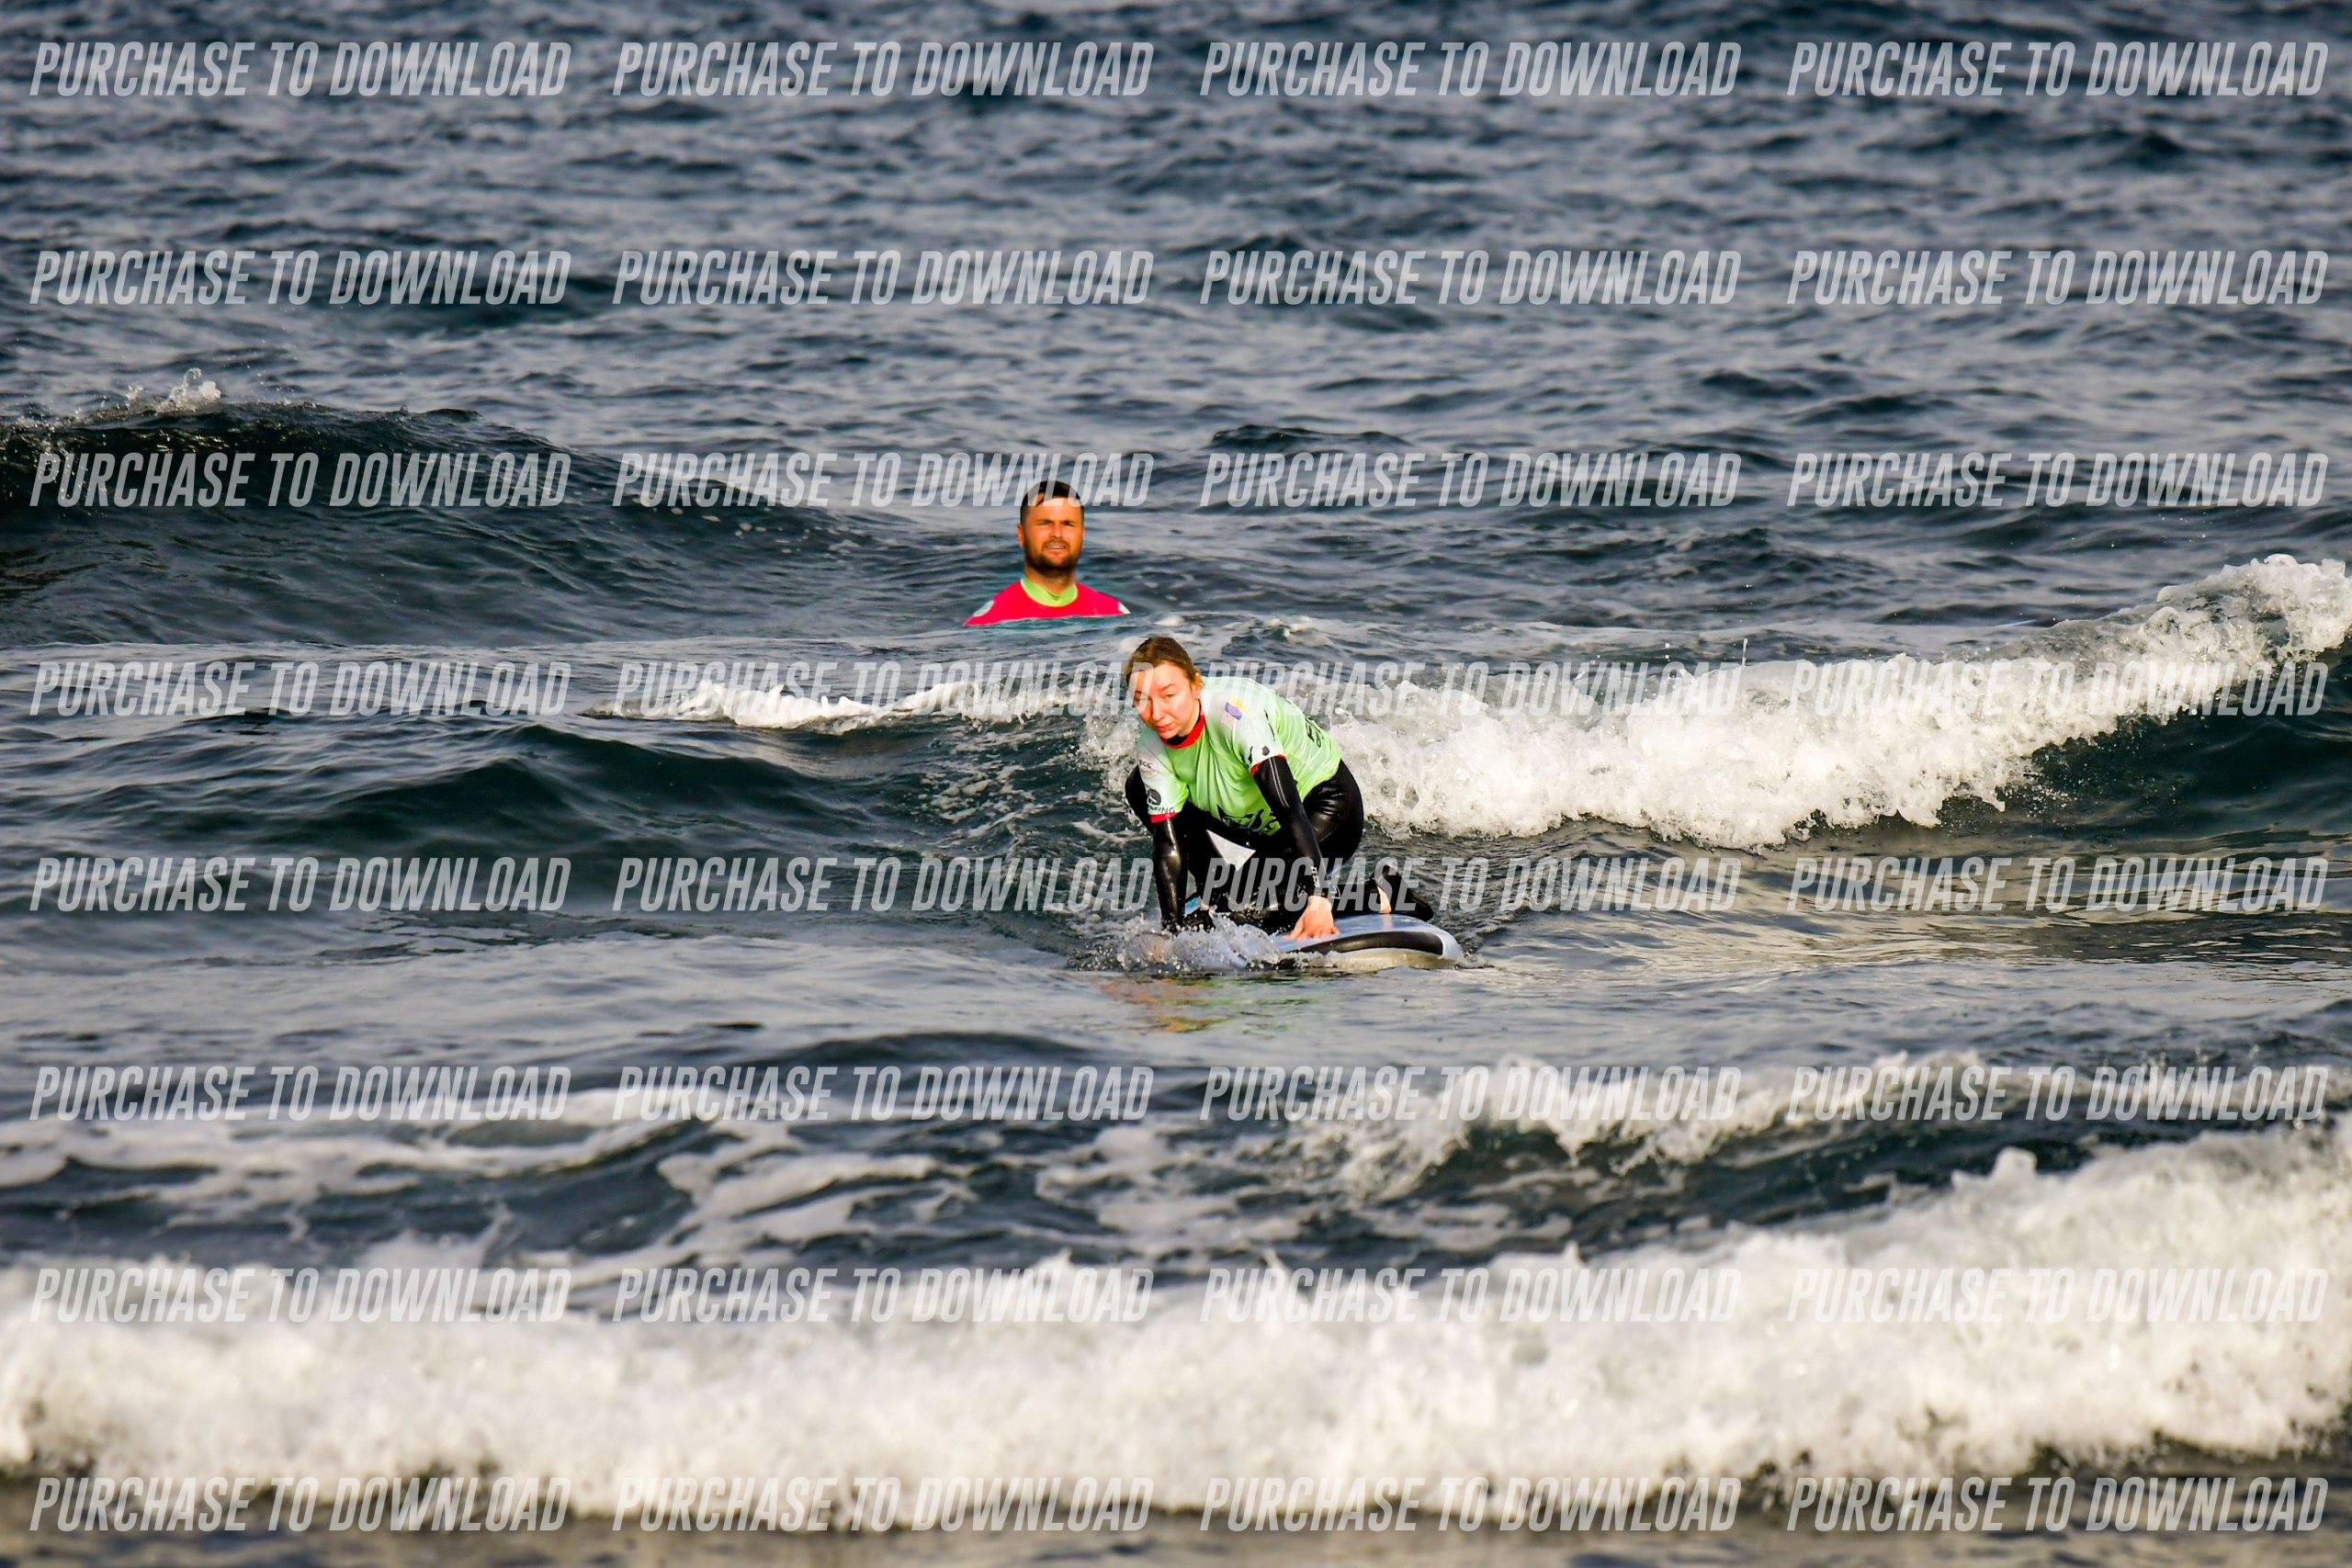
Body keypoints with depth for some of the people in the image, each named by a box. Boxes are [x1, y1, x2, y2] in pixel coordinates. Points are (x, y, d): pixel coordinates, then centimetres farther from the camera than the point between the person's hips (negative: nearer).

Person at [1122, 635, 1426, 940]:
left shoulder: (1234, 712, -36)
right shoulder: (1152, 747, -17)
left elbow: (1289, 809, -41)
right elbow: (1168, 845, -16)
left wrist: (1317, 899, -48)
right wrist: (1171, 931, -24)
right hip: (1258, 820, 7)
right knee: (1140, 790, -3)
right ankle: (1213, 898, 7)